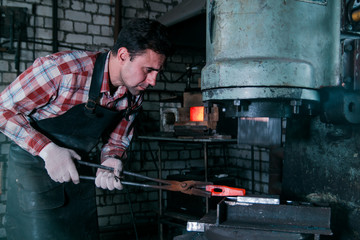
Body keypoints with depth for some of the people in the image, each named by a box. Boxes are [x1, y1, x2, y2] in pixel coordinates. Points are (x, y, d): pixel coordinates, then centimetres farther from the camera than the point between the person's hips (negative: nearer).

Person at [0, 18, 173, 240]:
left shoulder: (135, 96, -6)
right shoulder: (63, 68, -27)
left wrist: (110, 161, -16)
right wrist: (47, 149, -28)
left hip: (78, 170, 6)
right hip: (34, 164, -5)